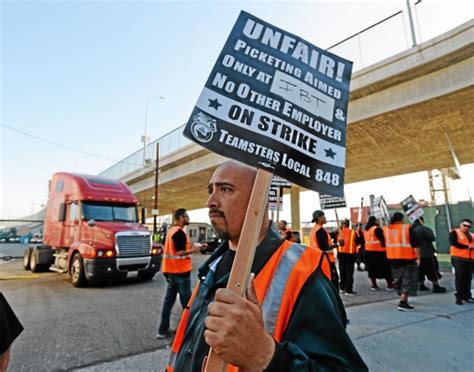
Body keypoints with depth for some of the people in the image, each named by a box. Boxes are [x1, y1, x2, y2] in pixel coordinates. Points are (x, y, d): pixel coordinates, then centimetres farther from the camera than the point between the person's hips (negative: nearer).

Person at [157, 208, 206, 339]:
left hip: (171, 271, 9)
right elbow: (180, 252, -23)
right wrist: (194, 250, -10)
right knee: (187, 301, 4)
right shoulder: (180, 232, -18)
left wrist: (192, 246, 14)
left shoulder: (171, 230, 12)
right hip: (181, 271, -9)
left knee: (169, 300, 13)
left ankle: (163, 330, 18)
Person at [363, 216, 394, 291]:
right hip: (378, 251, -7)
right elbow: (382, 240, -16)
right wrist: (384, 247, -5)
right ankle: (390, 285, 9)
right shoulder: (377, 229, -15)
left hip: (368, 251, 7)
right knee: (386, 268, 4)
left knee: (372, 268, 10)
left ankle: (373, 285, 13)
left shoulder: (365, 230, 9)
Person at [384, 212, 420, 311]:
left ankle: (403, 299, 31)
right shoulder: (407, 228, -10)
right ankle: (403, 303, -6)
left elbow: (385, 243, 12)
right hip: (407, 259, -5)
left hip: (393, 259, 5)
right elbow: (415, 245, -12)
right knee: (408, 281, 1)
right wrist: (418, 257, -7)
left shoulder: (386, 229, 3)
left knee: (399, 281, 19)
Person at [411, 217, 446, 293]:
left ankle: (421, 285, 18)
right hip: (427, 253, -6)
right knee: (433, 271, 4)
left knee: (420, 270, 13)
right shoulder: (425, 229, -15)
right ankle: (436, 286, 8)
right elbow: (432, 238, -16)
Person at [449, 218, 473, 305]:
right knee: (459, 278, -4)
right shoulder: (454, 233, -2)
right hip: (459, 258, -6)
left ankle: (467, 296, 19)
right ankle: (459, 297, -1)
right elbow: (453, 243, -17)